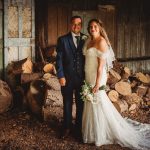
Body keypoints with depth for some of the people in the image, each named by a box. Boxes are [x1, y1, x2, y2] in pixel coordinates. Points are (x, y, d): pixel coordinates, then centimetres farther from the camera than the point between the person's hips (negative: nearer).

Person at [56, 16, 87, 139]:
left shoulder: (86, 39, 4)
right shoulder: (63, 40, -2)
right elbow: (59, 59, -4)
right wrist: (61, 76, -10)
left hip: (82, 77, 2)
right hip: (67, 77, -1)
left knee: (81, 104, 11)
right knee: (67, 104, 10)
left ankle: (79, 127, 26)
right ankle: (67, 128, 24)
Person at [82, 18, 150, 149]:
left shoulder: (101, 41, -13)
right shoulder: (89, 41, 10)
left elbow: (101, 63, -17)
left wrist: (98, 83, -20)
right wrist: (89, 80, 10)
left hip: (97, 76, -8)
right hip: (89, 77, 8)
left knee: (98, 103, 0)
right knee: (91, 104, 14)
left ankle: (101, 136, 13)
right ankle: (93, 132, 29)